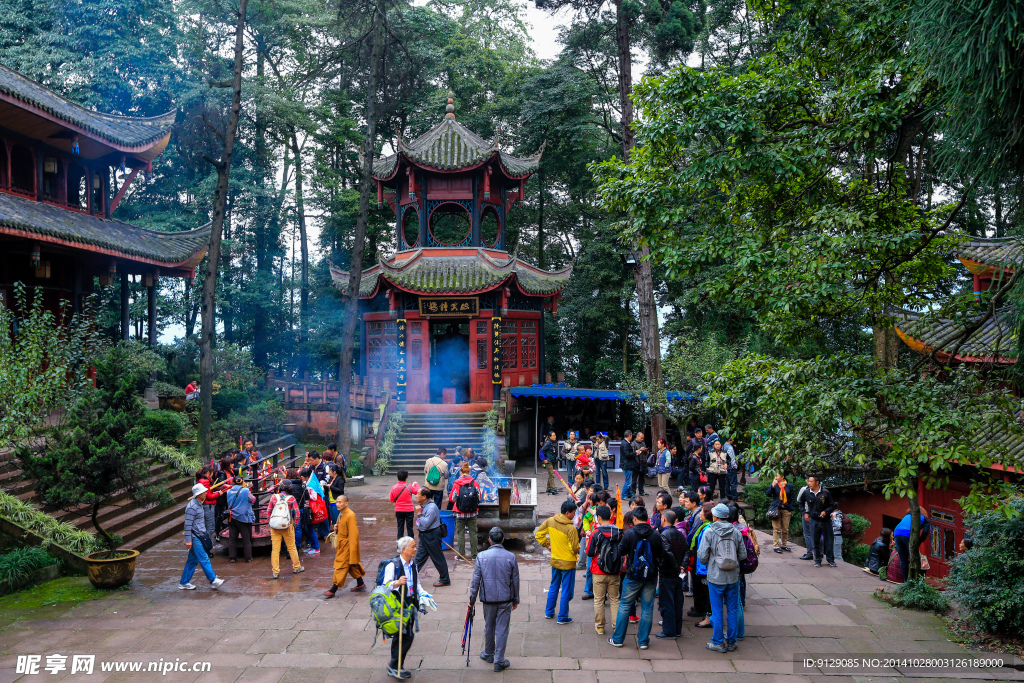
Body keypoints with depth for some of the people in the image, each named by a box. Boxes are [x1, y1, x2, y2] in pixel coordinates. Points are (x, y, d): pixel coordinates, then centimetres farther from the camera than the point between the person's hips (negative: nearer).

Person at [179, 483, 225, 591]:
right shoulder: (192, 507, -17)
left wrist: (204, 535, 25)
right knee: (204, 559, -7)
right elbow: (188, 524, -19)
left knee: (193, 560, 12)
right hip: (195, 537, -10)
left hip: (199, 536, 10)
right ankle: (213, 581, -5)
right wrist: (188, 540, -20)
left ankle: (184, 583, 18)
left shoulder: (199, 504, 14)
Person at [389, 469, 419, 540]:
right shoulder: (409, 487, -16)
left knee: (400, 528, 12)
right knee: (409, 527, 10)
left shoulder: (393, 487, -8)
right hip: (409, 510, -2)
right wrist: (415, 484, 16)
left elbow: (391, 500, 1)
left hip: (398, 511, 2)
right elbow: (418, 491, 0)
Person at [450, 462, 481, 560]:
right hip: (472, 512, 2)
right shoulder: (475, 483, -5)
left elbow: (451, 498, 0)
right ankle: (474, 554, 13)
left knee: (460, 533, 8)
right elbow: (479, 497, 5)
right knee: (473, 533, 10)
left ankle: (461, 554, 10)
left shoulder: (456, 484, -9)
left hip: (460, 512, -1)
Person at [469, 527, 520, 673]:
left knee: (489, 627, 17)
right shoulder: (511, 557, -6)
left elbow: (476, 580, -4)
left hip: (488, 598, 1)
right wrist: (516, 599, 14)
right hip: (505, 599, -1)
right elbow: (515, 581, 2)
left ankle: (488, 654, 35)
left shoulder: (482, 556, -7)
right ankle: (499, 661, 9)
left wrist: (472, 599, 6)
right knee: (502, 629, 5)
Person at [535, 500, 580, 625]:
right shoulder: (571, 528, -25)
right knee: (566, 591, 8)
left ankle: (549, 612, 33)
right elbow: (575, 548, -20)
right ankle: (562, 617, 16)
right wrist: (577, 552, 2)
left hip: (555, 561, 6)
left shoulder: (550, 521, -7)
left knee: (553, 587, 23)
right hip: (568, 563, -6)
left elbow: (538, 534, 3)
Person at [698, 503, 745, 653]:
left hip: (716, 577, -3)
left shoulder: (709, 532, -11)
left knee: (717, 611, 6)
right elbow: (743, 555, 2)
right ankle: (731, 641, 21)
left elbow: (702, 556, -11)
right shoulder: (736, 532, -2)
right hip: (733, 577, 3)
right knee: (732, 610, 13)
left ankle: (718, 643, 13)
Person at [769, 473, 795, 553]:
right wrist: (773, 486, -18)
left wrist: (791, 509, 3)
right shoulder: (774, 484, 4)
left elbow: (791, 499, 11)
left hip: (786, 510, 2)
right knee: (776, 529, -3)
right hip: (776, 509, -2)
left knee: (785, 529, 7)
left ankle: (784, 545, 19)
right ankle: (776, 546, 0)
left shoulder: (789, 486, 7)